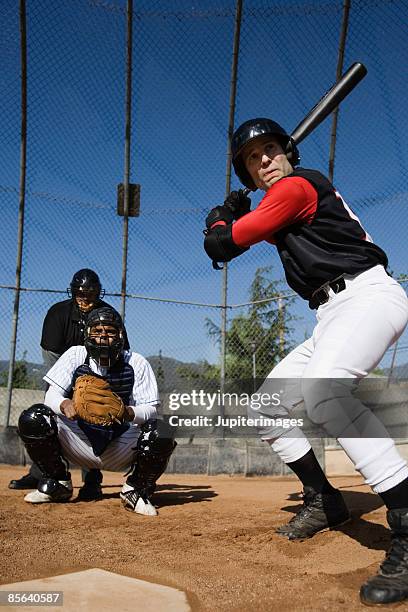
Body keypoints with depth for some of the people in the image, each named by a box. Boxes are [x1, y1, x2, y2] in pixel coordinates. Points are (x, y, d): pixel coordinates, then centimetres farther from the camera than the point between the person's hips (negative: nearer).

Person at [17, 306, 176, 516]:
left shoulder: (137, 363, -8)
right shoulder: (75, 355, -4)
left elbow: (151, 410, -13)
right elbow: (52, 394, -10)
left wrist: (129, 412, -38)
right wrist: (64, 404, -36)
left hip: (121, 448, -1)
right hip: (79, 442, 1)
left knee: (161, 434, -29)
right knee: (33, 419, -21)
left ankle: (137, 491, 1)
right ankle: (57, 484, 4)